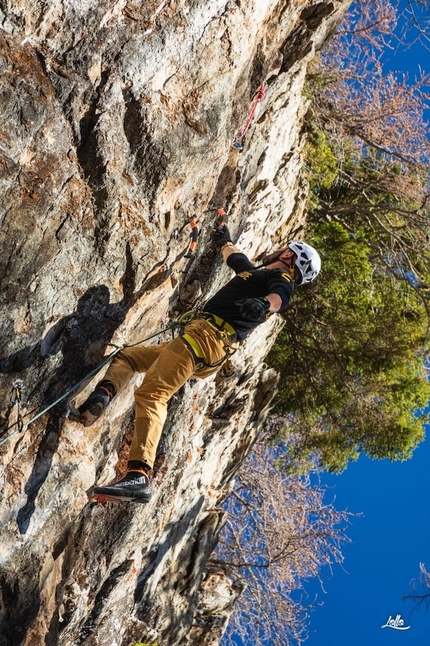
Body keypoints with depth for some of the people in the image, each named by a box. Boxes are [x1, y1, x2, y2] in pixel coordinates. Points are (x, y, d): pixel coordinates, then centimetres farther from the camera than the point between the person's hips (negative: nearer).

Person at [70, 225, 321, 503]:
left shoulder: (280, 277, 3)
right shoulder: (257, 273, 29)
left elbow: (277, 298, -22)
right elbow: (233, 255, 51)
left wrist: (263, 305, -43)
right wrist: (225, 240, 68)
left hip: (206, 336, -10)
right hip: (211, 356, 10)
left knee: (151, 394, -26)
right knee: (126, 356, 20)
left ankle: (139, 477, -39)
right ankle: (100, 400, -7)